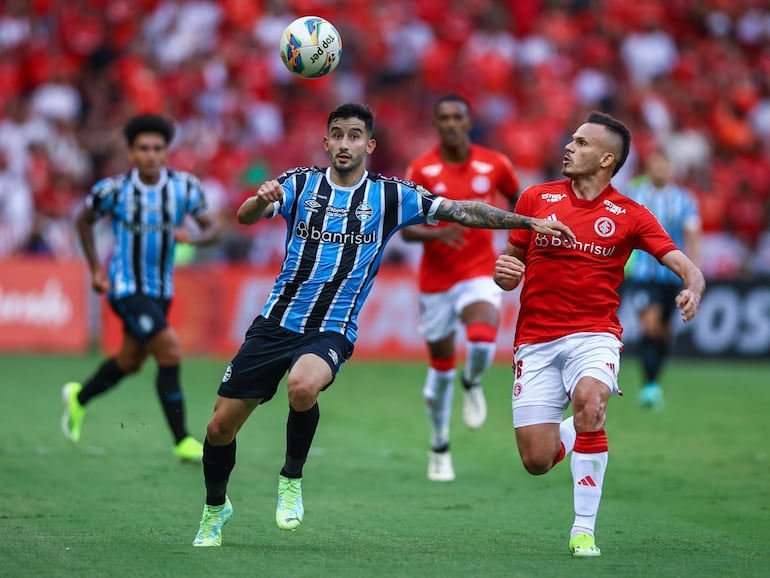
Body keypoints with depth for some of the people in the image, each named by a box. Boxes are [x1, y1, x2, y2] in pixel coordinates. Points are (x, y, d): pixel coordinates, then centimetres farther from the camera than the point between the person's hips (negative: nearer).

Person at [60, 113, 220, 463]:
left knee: (130, 362, 21)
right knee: (170, 353, -19)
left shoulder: (184, 187, -8)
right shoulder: (114, 190, -14)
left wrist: (193, 237, -24)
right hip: (126, 287, -5)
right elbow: (84, 220, 4)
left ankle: (79, 398, 50)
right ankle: (182, 442, -12)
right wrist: (95, 268, -1)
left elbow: (212, 227, -2)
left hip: (161, 289, 5)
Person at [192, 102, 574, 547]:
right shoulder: (299, 183, 3)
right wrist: (261, 200, -35)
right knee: (221, 426, 0)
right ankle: (215, 509, 29)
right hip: (275, 323, 2)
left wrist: (530, 222, -7)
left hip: (331, 332, -2)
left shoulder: (390, 195, 2)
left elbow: (460, 211, 0)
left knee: (303, 386, -35)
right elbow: (245, 217, -11)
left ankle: (292, 478, -9)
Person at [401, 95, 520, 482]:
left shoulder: (494, 164, -2)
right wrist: (437, 233, -27)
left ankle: (473, 384, 7)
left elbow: (514, 197, 18)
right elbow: (406, 230, -8)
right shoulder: (421, 170, -6)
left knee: (482, 340, -29)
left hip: (480, 273, 0)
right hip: (436, 278, 0)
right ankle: (439, 447, 27)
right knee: (441, 365, 8)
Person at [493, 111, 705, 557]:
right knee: (536, 461, -6)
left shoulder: (630, 215, 1)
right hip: (536, 340, 2)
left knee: (589, 401, -35)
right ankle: (571, 433, 34)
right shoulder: (536, 199, 6)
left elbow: (684, 265, -4)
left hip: (594, 333, -2)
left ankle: (585, 529, -22)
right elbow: (513, 267, 15)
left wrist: (693, 290, -27)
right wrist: (505, 274, -9)